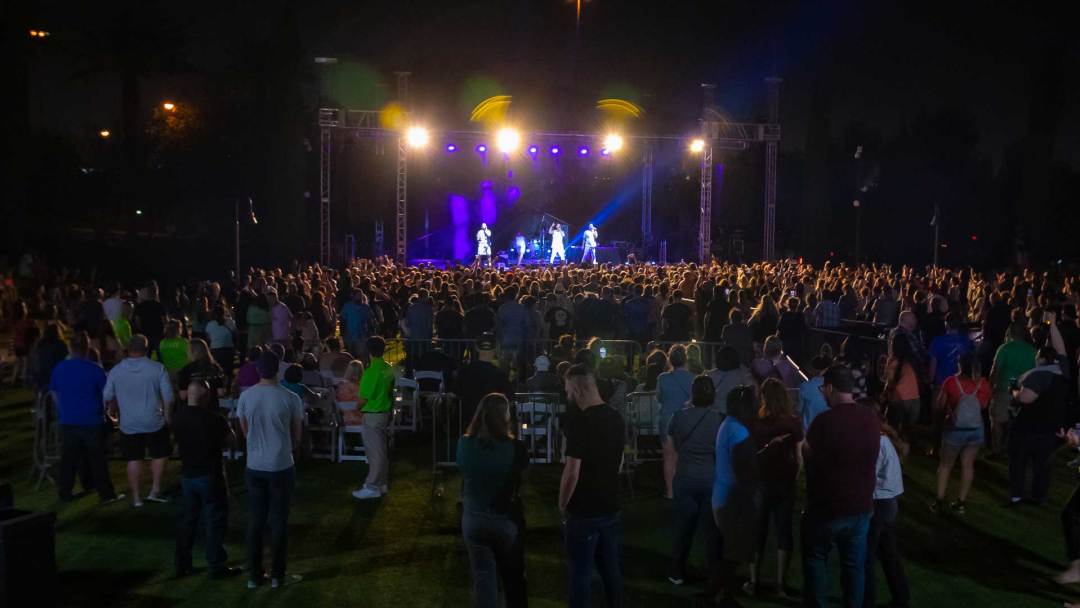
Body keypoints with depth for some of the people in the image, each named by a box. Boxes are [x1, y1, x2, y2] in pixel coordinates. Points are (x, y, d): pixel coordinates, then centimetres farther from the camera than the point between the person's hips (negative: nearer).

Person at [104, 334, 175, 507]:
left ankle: (136, 497, 14)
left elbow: (107, 397, 3)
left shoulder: (115, 371, -3)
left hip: (128, 424, 2)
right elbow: (168, 396, -9)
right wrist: (166, 414, 6)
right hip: (154, 422, -2)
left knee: (134, 460, 10)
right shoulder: (157, 368, -9)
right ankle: (154, 491, 11)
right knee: (159, 456, 14)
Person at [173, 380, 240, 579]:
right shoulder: (212, 417, -19)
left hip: (187, 474, 6)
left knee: (188, 518, 17)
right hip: (210, 475, -6)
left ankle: (182, 564, 24)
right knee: (215, 521, 3)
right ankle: (216, 567, 8)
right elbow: (230, 438, -7)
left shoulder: (178, 416, -2)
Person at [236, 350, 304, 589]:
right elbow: (297, 437, -2)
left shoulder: (245, 397, -4)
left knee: (255, 521, 13)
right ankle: (277, 575, 15)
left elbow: (246, 432, 9)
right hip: (282, 467, -3)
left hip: (254, 467, 3)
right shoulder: (290, 398, -12)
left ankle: (254, 575, 20)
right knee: (279, 521, 8)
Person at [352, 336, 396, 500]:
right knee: (382, 450, 16)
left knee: (374, 451, -2)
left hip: (372, 415, -8)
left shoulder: (370, 371, -20)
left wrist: (357, 408, 3)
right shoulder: (389, 369, 2)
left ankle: (372, 487, 5)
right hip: (385, 412, 8)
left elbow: (363, 399, -16)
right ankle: (382, 483, 25)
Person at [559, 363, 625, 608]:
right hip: (611, 507, 7)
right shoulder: (616, 417, 3)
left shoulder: (579, 422, -21)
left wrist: (562, 506, -7)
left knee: (581, 572, 5)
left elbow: (572, 472, -22)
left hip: (583, 512, -7)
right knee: (611, 569, 16)